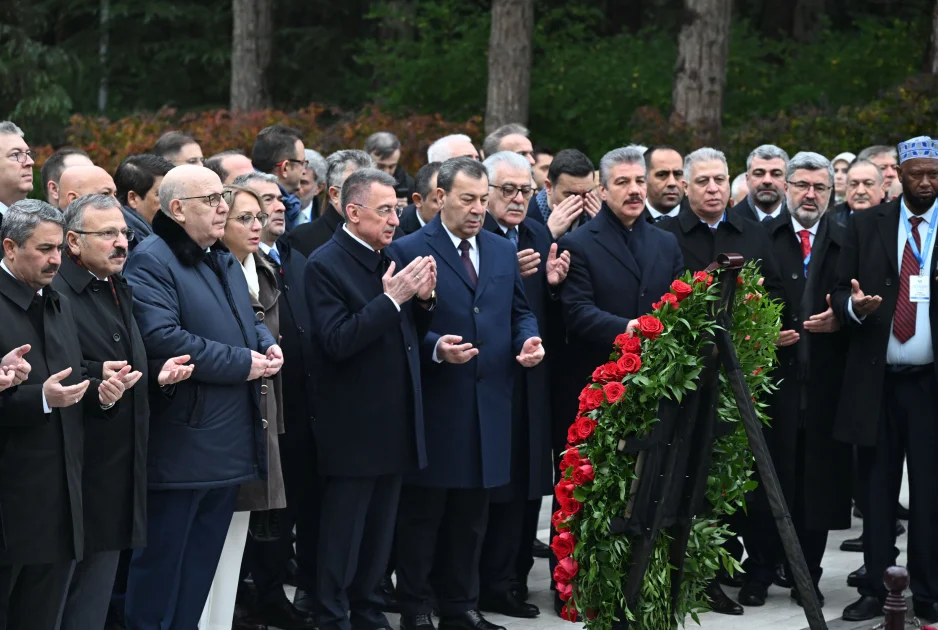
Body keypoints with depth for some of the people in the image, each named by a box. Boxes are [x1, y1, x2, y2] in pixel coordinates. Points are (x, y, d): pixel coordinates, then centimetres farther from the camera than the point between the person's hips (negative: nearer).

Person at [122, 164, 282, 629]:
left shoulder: (223, 261, 18)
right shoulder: (151, 262, -13)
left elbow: (248, 322, 29)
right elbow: (161, 339, -25)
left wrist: (267, 346, 4)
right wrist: (241, 363, -20)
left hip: (227, 446, 9)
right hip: (180, 446, -9)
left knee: (202, 561, 14)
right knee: (161, 560, -2)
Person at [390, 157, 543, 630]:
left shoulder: (503, 251, 13)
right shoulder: (409, 250, -5)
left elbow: (520, 312, 18)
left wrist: (529, 340, -3)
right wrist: (435, 347, -24)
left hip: (488, 408, 5)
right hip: (434, 407, -5)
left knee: (472, 514, 12)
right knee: (422, 513, 3)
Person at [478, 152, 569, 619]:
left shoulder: (538, 236, 13)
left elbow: (545, 312, 14)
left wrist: (553, 284, -6)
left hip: (531, 381, 7)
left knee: (530, 482, 10)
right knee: (499, 484, -4)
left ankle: (517, 576, 19)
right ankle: (495, 586, 3)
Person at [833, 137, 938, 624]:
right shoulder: (866, 225, 8)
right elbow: (841, 291, 8)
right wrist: (854, 306, -14)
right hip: (876, 380, 2)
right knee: (876, 489, 6)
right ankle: (874, 588, 13)